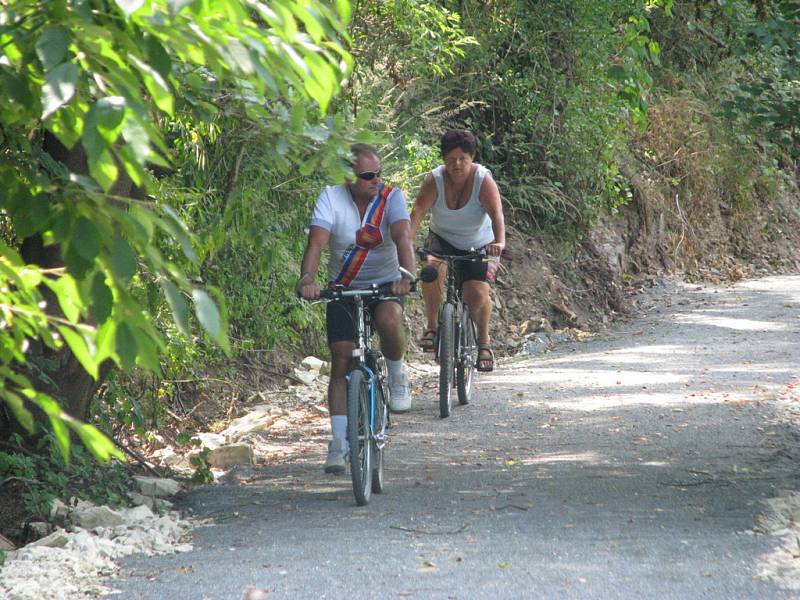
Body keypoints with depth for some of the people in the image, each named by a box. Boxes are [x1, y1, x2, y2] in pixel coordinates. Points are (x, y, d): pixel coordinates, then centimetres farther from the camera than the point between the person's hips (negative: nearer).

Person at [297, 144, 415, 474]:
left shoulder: (392, 197, -12)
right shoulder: (331, 197, -12)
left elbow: (403, 237, -27)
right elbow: (316, 241, -25)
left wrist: (406, 275, -46)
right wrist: (307, 279, -43)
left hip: (385, 284, -1)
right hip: (343, 287, 1)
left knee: (389, 320, -35)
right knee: (341, 361, -8)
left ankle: (397, 375, -5)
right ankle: (339, 442, 0)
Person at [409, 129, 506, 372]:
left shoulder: (484, 180, -21)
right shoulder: (434, 180, -17)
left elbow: (497, 214, -34)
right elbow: (417, 212, -29)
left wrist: (499, 243, -53)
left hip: (479, 245, -1)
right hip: (442, 240, 1)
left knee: (478, 293, -19)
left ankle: (484, 341, 10)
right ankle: (432, 326, -14)